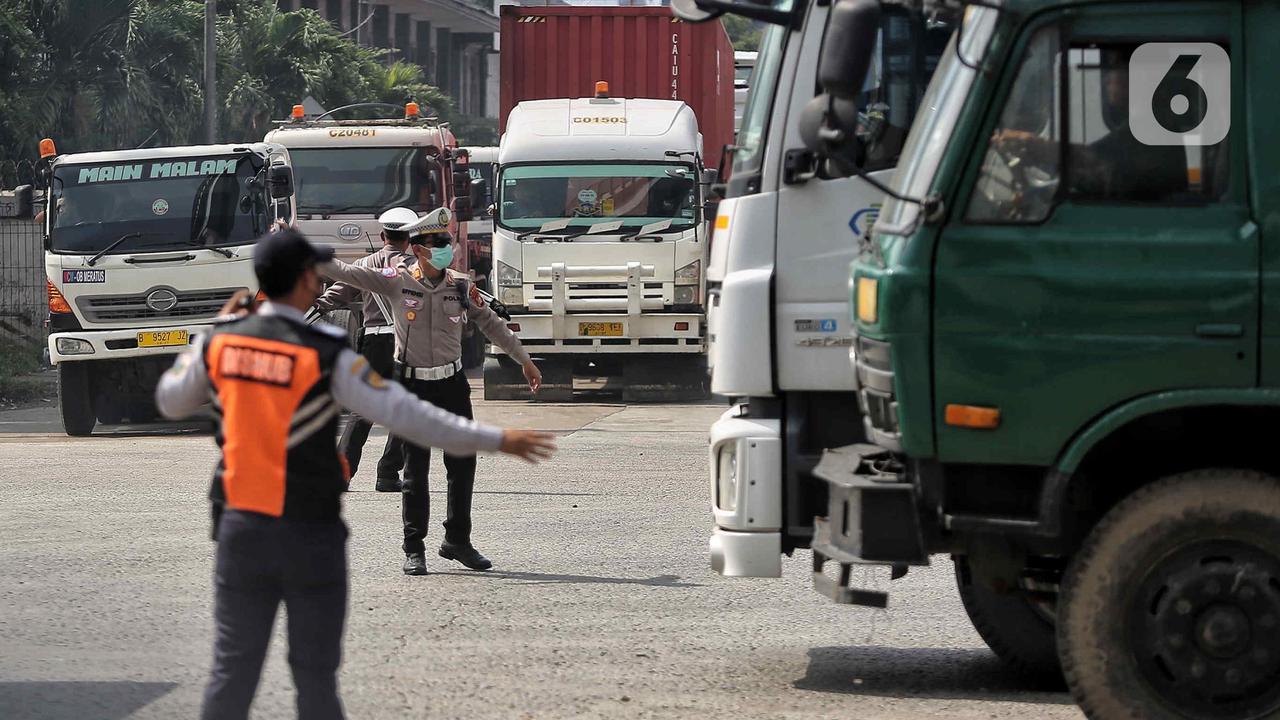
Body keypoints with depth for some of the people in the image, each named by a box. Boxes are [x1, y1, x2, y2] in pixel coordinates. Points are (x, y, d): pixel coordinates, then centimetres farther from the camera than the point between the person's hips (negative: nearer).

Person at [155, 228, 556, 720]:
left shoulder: (220, 342, -2)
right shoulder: (326, 357, -15)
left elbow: (170, 402, 16)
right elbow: (408, 417, -16)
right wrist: (496, 440, -10)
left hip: (242, 527, 4)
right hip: (311, 536, -4)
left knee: (233, 670, 8)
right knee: (315, 675, 6)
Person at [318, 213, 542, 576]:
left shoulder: (460, 287, 3)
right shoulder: (397, 281, -5)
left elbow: (492, 324, 14)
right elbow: (345, 273, -8)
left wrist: (524, 360, 19)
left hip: (452, 383, 3)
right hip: (413, 386, -3)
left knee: (463, 464, 5)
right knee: (415, 469, 0)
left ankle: (457, 540, 18)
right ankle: (414, 549, 6)